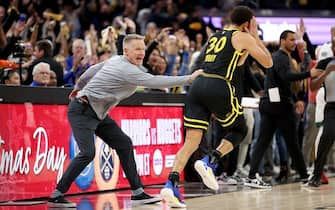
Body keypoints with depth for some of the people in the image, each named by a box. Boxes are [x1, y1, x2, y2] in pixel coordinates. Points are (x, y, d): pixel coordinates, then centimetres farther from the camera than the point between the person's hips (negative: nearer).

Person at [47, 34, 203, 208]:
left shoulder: (117, 60, 5)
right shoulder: (126, 69, -24)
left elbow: (93, 70, 18)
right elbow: (154, 81, -30)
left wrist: (78, 87, 33)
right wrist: (189, 78, -28)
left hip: (97, 113, 10)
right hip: (82, 111, -10)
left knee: (124, 144, 6)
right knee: (88, 153, -22)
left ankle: (137, 192, 9)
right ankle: (57, 195, -14)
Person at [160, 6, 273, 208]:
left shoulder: (216, 36, 28)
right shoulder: (243, 37, 8)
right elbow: (268, 62, 10)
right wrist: (256, 38, 20)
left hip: (198, 85, 6)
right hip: (219, 87, -6)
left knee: (191, 142, 2)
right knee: (240, 130, 17)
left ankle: (171, 184, -15)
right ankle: (209, 162, -4)